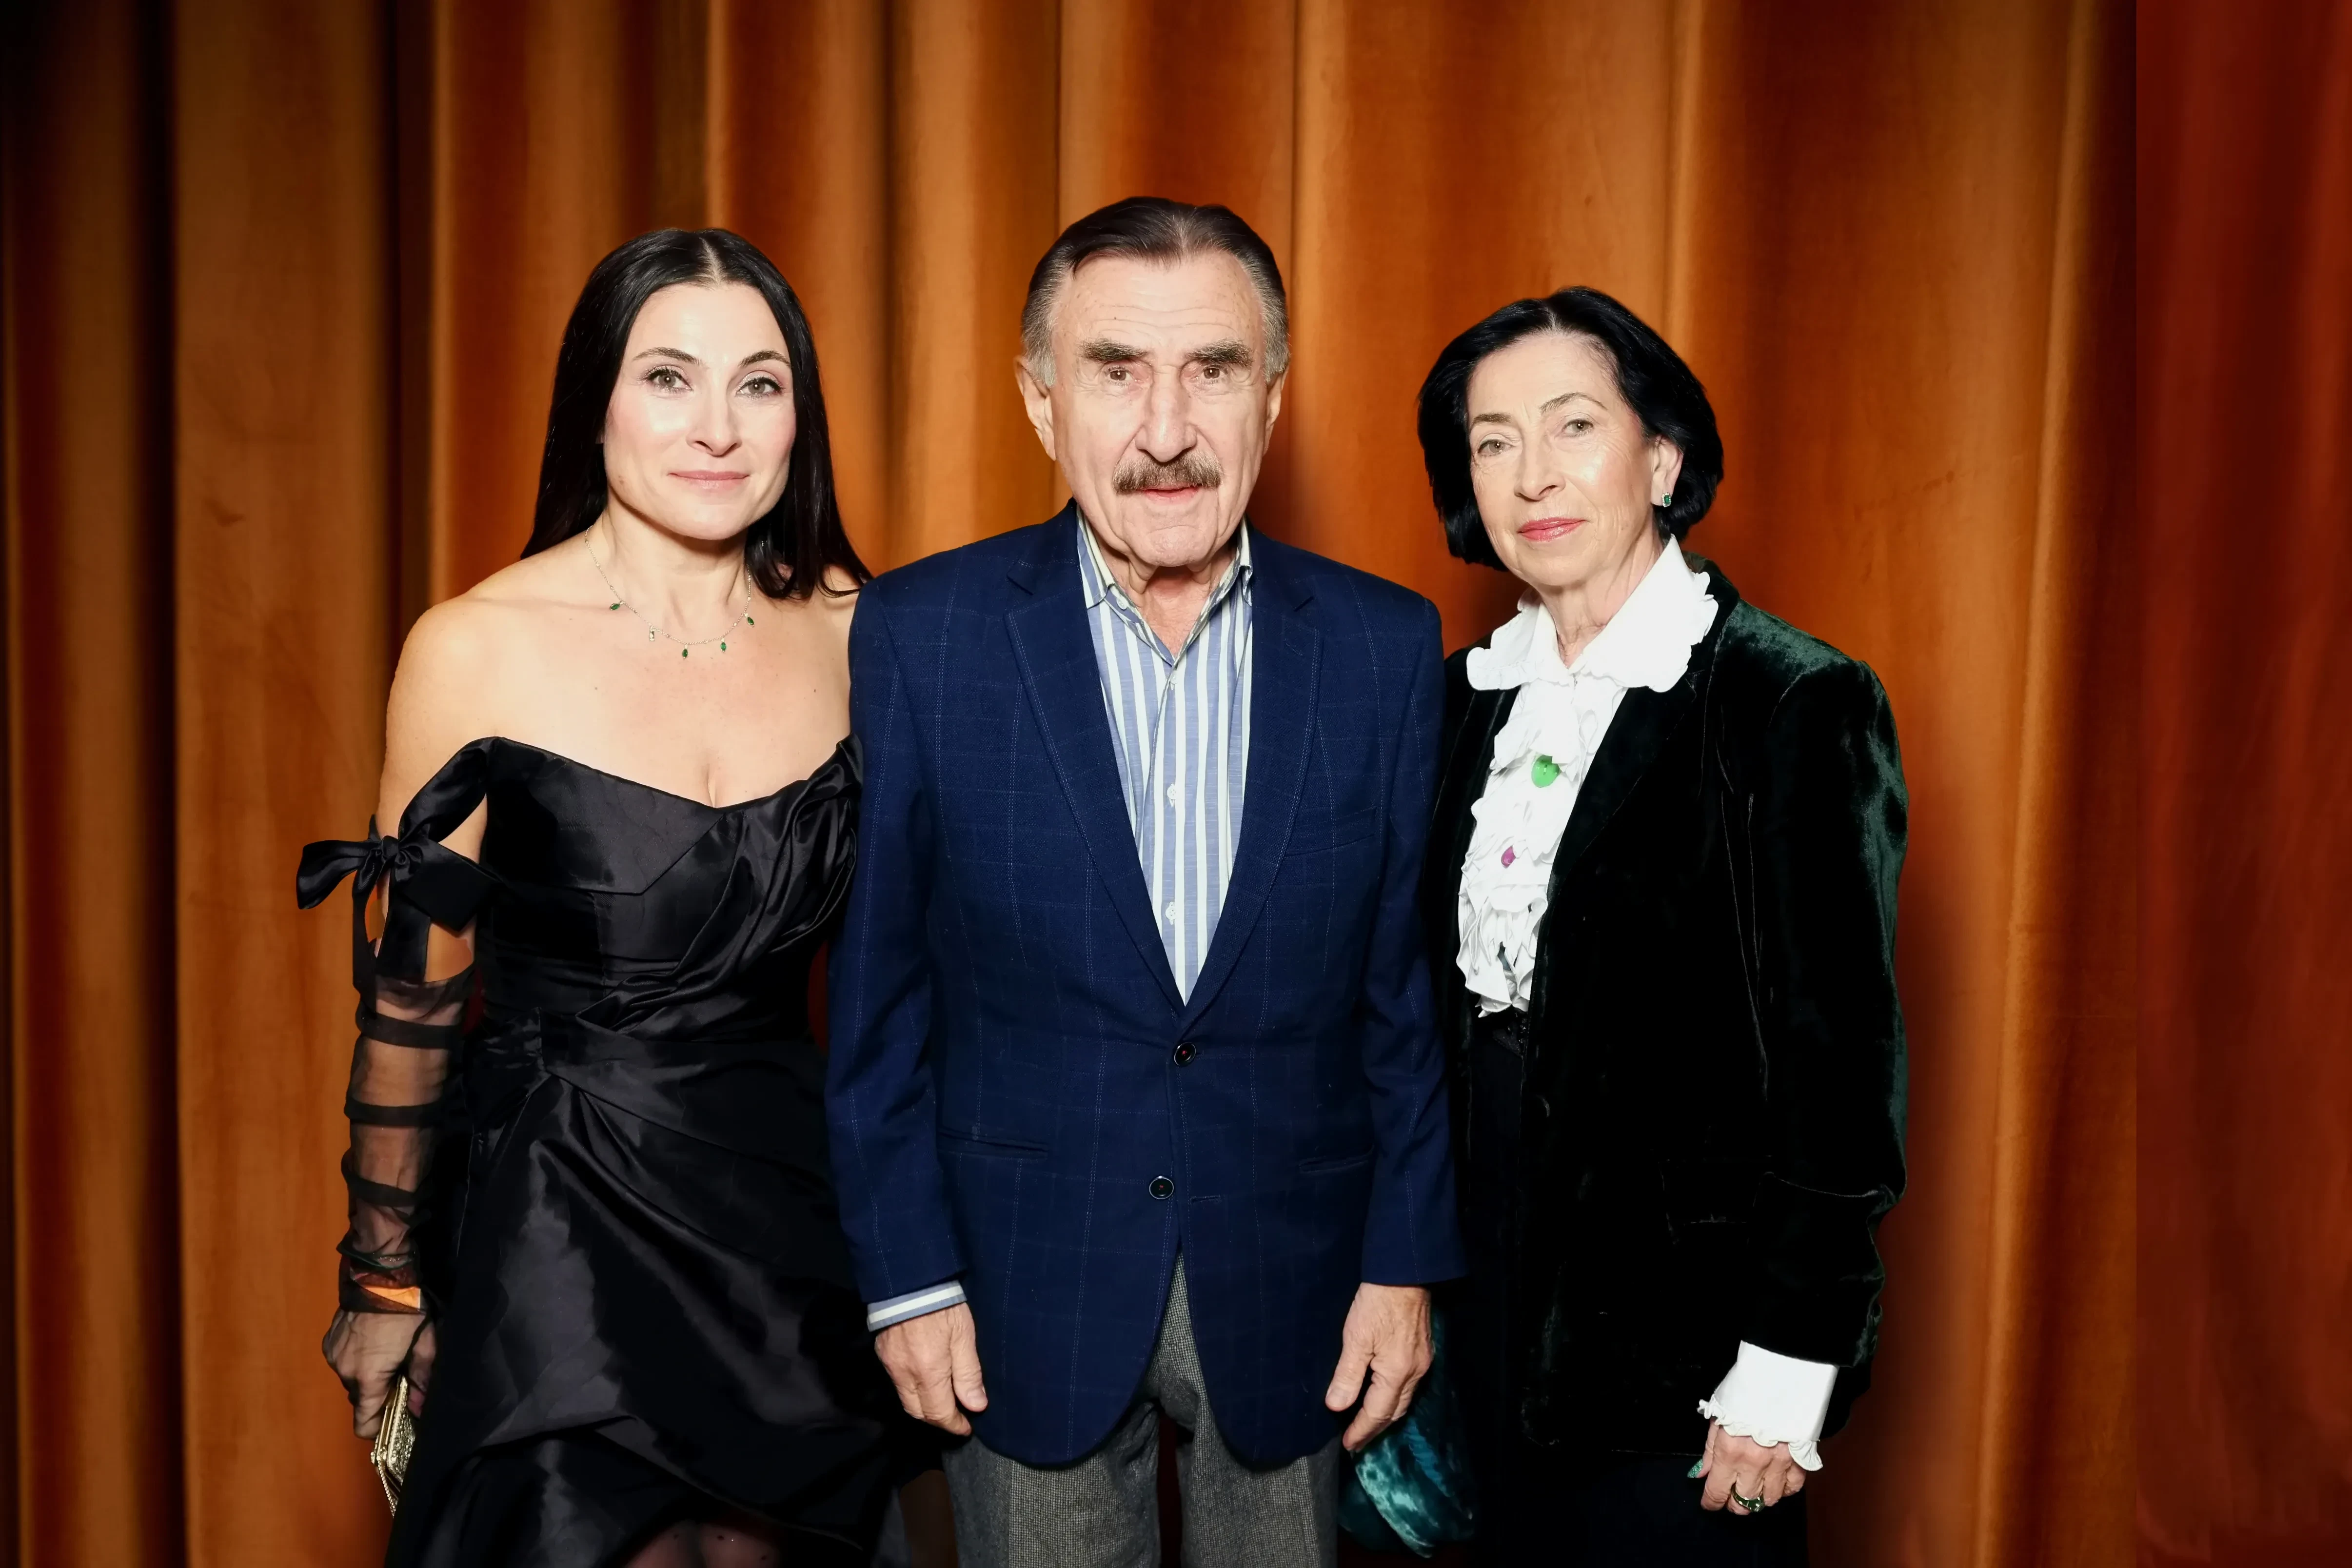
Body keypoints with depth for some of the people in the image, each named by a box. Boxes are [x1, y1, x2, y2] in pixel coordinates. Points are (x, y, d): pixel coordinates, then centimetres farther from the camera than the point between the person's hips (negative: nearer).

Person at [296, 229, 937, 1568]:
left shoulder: (850, 631, -3)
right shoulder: (479, 650, -12)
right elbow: (413, 996, -3)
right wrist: (386, 1280, 4)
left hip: (793, 1216, 3)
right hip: (558, 1219, -3)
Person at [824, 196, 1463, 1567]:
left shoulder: (1385, 645, -5)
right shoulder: (922, 635, -9)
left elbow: (1410, 985, 1)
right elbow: (877, 984, -4)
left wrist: (1407, 1262, 1)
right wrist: (906, 1272, -4)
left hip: (1291, 1290, 2)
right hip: (1027, 1290, -1)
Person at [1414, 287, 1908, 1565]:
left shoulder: (1792, 705, -14)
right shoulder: (1474, 693, 6)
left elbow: (1838, 1063, -15)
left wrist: (1786, 1372, -15)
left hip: (1681, 1293, -6)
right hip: (1495, 1279, 6)